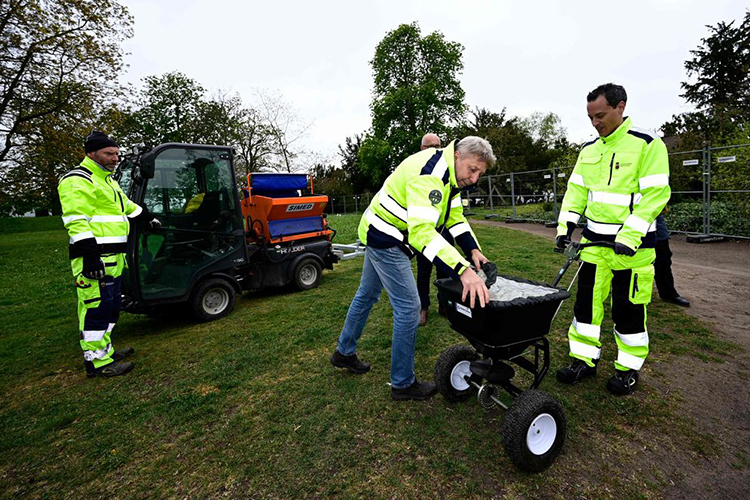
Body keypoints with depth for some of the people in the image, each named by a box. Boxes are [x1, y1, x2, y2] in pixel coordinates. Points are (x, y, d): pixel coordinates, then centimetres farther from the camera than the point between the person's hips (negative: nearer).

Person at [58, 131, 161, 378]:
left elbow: (127, 206, 38)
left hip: (112, 257, 10)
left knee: (110, 305, 16)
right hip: (94, 257, -10)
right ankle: (97, 361, 0)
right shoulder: (78, 181, -10)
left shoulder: (106, 180, 22)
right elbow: (76, 222, -20)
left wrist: (149, 218, 46)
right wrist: (90, 256, -26)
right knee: (97, 306, -7)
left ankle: (105, 350, 28)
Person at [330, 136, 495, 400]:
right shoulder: (430, 175, -29)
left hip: (380, 235, 11)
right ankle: (403, 384, 9)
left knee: (367, 294, 21)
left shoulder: (450, 172, 4)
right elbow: (422, 231, -42)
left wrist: (473, 250, -7)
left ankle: (344, 352, 41)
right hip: (385, 239, -11)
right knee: (408, 307, -7)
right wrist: (463, 270, -50)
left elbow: (455, 216, 9)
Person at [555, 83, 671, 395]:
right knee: (587, 302, 8)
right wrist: (565, 226, 0)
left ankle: (629, 368, 24)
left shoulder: (648, 145, -8)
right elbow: (577, 190, 12)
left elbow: (655, 194, -14)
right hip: (594, 241, 5)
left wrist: (629, 236, -23)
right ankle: (584, 360, 21)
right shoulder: (588, 150, 10)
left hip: (632, 244, -5)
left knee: (629, 308, 5)